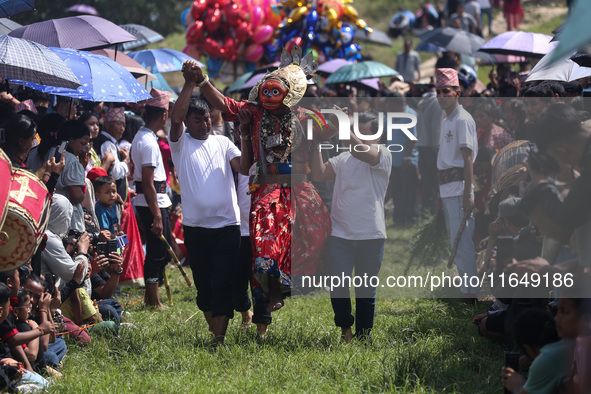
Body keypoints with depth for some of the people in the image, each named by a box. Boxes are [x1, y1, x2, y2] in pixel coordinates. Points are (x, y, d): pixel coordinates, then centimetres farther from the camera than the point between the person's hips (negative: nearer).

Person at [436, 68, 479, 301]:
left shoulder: (463, 120, -10)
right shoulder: (446, 121, 18)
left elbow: (467, 158, -16)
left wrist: (467, 194, -21)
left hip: (459, 188, -10)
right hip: (447, 190, 10)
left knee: (462, 243, -10)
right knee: (455, 243, 12)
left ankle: (470, 294, -9)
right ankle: (466, 289, 18)